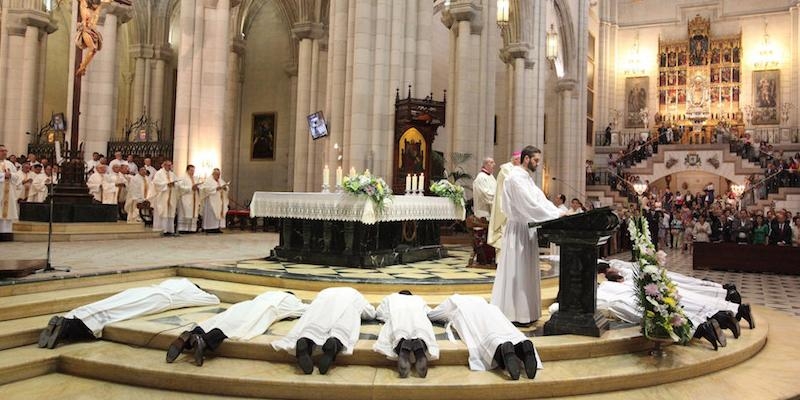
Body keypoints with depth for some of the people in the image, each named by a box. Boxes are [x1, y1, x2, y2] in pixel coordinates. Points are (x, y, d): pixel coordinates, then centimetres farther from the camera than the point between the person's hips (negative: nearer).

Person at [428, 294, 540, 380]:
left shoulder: (451, 300, 40)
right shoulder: (479, 299, 47)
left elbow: (430, 315, 49)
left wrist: (447, 316, 66)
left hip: (465, 313, -3)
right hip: (489, 311, 4)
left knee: (482, 338, -30)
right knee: (507, 334, -21)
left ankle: (503, 348, -63)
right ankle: (523, 346, -55)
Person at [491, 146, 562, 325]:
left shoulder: (527, 178, 16)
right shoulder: (516, 177, -15)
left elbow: (542, 200, 11)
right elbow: (529, 205, -23)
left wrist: (558, 213, -3)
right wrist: (555, 217, -20)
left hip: (528, 229, 10)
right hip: (519, 230, -10)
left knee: (526, 272, 13)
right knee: (516, 272, -4)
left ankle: (524, 312, 20)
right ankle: (513, 314, 3)